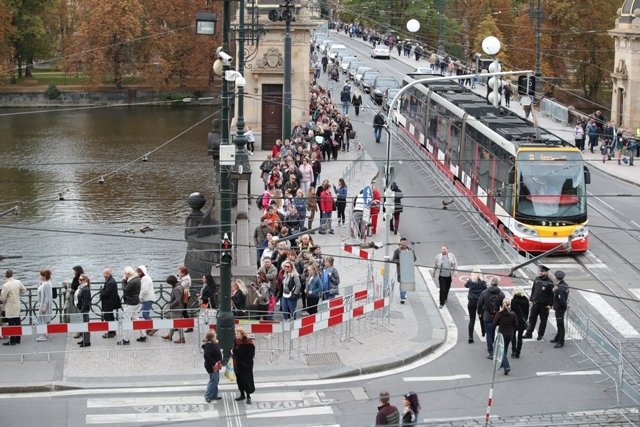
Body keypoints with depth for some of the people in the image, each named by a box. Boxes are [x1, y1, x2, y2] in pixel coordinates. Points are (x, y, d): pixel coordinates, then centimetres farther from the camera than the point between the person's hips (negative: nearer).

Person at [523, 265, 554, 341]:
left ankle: (540, 334, 18)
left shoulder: (549, 282, -11)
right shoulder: (537, 279, 5)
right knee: (532, 318, 7)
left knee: (543, 320, 7)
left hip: (544, 305, -5)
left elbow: (552, 294, -10)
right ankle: (529, 333, 15)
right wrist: (531, 300, 11)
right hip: (535, 303, 5)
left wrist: (550, 304, -13)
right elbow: (533, 290, 13)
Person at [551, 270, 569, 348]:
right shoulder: (565, 285, 4)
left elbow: (561, 300, -29)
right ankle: (557, 338, 38)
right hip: (562, 307, 10)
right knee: (559, 324, 23)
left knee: (560, 325, -2)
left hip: (559, 308, -10)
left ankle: (561, 342, 3)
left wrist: (565, 305, -14)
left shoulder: (560, 288, -27)